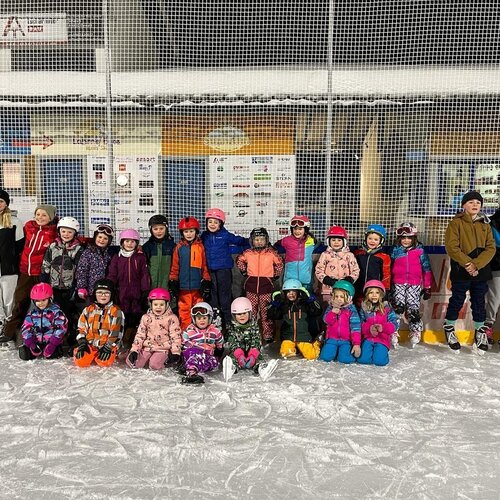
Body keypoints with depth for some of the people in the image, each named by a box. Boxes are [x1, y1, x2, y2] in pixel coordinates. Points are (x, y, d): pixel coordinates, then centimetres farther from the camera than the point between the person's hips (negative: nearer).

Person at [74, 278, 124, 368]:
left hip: (108, 345, -3)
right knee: (81, 361, -21)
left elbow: (116, 333, -9)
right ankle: (93, 356, 12)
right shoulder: (88, 310, 9)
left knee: (104, 362, -29)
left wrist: (108, 348, -17)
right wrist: (82, 344, -5)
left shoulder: (116, 311, -4)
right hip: (90, 344, 3)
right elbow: (81, 329, 9)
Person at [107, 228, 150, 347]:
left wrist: (145, 291, -3)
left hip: (136, 293, 0)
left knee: (136, 316, 3)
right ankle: (123, 343, 12)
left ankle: (133, 342, 14)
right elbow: (112, 276, 6)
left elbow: (144, 275, 2)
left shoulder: (141, 257, 6)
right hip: (121, 293, 0)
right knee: (122, 317, 2)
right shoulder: (116, 258, 8)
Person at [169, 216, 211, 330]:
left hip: (198, 286, -1)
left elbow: (205, 266, 5)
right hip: (183, 286, 1)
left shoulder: (200, 247, 2)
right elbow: (174, 267, 9)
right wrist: (172, 282, 6)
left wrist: (206, 282, 3)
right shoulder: (179, 247, 5)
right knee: (184, 310, 6)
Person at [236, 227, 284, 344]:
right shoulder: (248, 253, 2)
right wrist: (244, 272, 13)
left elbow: (279, 264, 13)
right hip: (251, 286, 2)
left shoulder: (271, 253, -1)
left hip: (266, 286, -1)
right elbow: (239, 261, 20)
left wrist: (275, 275, 9)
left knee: (266, 312, 2)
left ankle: (268, 335, 10)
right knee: (251, 312, 7)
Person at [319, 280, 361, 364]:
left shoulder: (351, 310, -5)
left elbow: (355, 327, -10)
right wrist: (333, 311, -21)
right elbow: (327, 321, -6)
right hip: (332, 339, 2)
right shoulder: (331, 307, 5)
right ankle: (335, 350, 17)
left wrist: (357, 344, -17)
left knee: (345, 359, -22)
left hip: (346, 341, -2)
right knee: (326, 357, -16)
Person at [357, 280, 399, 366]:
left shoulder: (387, 308, 1)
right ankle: (370, 350, 17)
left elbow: (395, 324, -4)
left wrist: (383, 327, -21)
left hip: (382, 339, -1)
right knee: (363, 359, -16)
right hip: (367, 338, 1)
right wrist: (369, 328, -20)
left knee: (380, 361, -19)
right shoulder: (364, 308, 4)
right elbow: (359, 324, -1)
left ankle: (382, 351, 15)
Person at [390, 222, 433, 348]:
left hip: (415, 284, -1)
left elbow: (426, 269, 6)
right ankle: (392, 332, 2)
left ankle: (416, 332, 12)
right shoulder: (396, 251, 6)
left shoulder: (420, 250, 3)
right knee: (397, 306, -7)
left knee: (413, 308, -4)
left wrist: (427, 287, 6)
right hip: (398, 284, 1)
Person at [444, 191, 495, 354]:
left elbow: (491, 248, 1)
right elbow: (451, 247, -11)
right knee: (457, 301, 6)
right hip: (461, 271, -4)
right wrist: (467, 264, -19)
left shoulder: (485, 224, 9)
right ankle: (449, 328, 23)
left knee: (479, 302, 12)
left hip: (481, 271, 4)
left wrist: (477, 264, -14)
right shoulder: (456, 223, -3)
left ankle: (480, 331, 27)